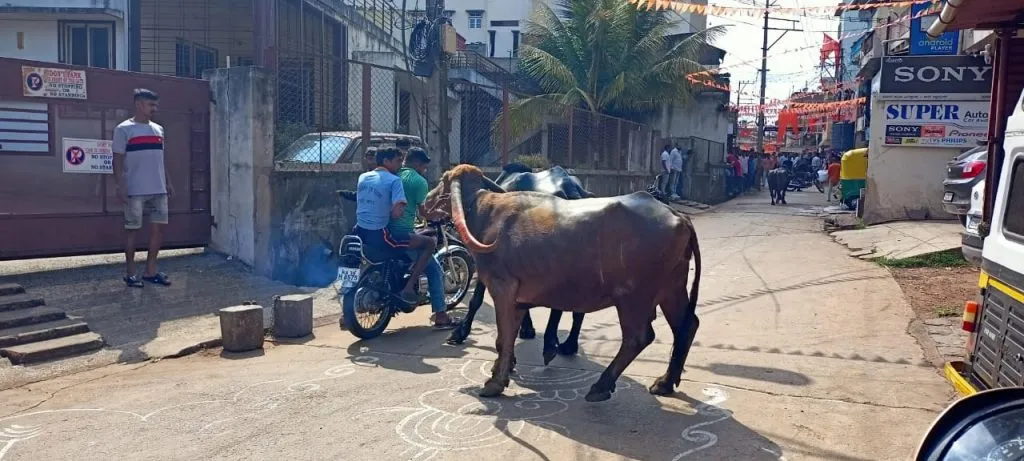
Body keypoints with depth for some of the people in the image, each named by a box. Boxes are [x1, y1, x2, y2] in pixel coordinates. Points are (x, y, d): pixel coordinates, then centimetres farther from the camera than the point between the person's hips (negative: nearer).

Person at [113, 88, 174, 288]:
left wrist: (167, 182, 15)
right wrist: (120, 185, -15)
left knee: (158, 227, 5)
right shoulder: (124, 129, -4)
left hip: (158, 190, 6)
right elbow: (118, 160, -7)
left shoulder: (158, 129, 14)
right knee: (132, 229, 2)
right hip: (135, 191, -6)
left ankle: (150, 271, 14)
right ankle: (130, 273, 10)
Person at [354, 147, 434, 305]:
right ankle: (409, 288, -4)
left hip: (360, 233, 8)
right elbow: (397, 212, -21)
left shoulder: (362, 177, 13)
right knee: (430, 242, -3)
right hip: (378, 235, -8)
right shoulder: (394, 180, -9)